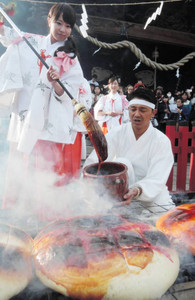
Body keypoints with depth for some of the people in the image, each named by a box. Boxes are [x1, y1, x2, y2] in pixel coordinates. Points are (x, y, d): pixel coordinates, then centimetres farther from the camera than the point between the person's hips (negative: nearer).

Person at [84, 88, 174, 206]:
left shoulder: (162, 141, -11)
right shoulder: (117, 133, -6)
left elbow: (155, 180, -22)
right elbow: (94, 161, -17)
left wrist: (137, 191, -45)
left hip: (152, 196, -1)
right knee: (122, 162, -26)